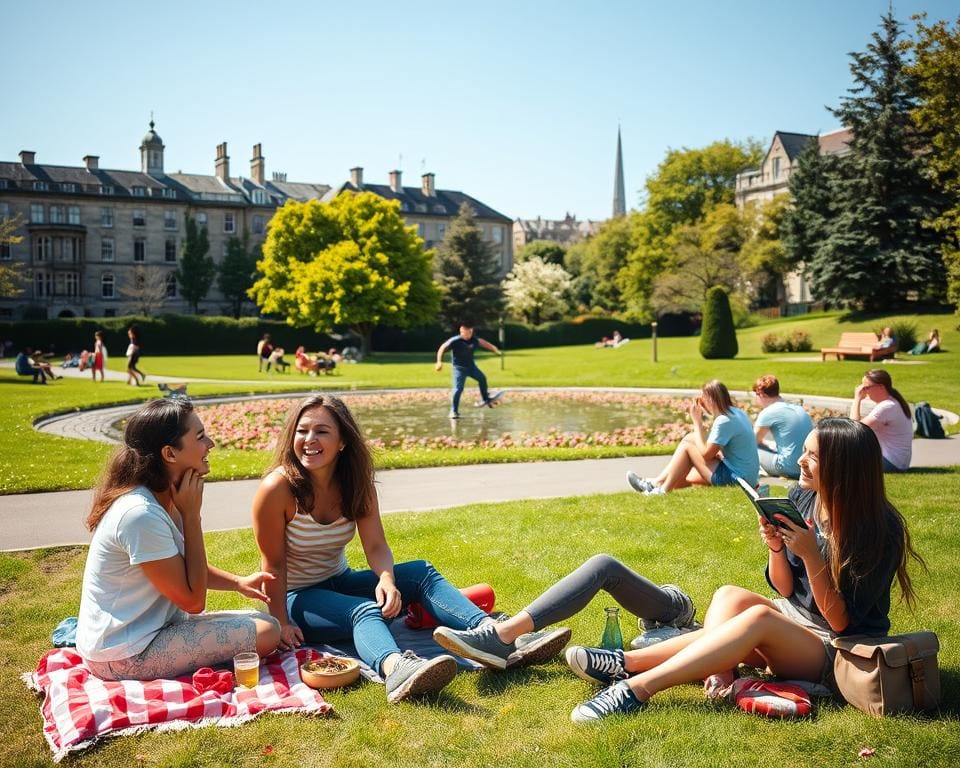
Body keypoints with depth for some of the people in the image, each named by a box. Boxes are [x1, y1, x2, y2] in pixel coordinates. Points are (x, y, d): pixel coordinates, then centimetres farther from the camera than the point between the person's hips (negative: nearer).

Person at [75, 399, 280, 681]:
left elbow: (184, 569, 18)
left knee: (260, 619, 11)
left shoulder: (162, 499, 3)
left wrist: (237, 582, -1)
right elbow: (193, 600, -19)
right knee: (266, 632, -16)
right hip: (123, 656, -9)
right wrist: (192, 515, -17)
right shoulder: (141, 514, -26)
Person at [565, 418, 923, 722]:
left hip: (840, 649, -8)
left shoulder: (880, 531, -19)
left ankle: (637, 687, -39)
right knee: (729, 597, -16)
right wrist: (775, 548, -17)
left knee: (758, 618, -33)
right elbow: (785, 589, 3)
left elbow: (841, 621, -18)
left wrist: (811, 555, -30)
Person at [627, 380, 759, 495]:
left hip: (735, 478, -9)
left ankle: (663, 490, 1)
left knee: (687, 445, -6)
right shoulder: (737, 413, 10)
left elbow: (705, 454, -14)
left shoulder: (724, 421, -20)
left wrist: (697, 421, -10)